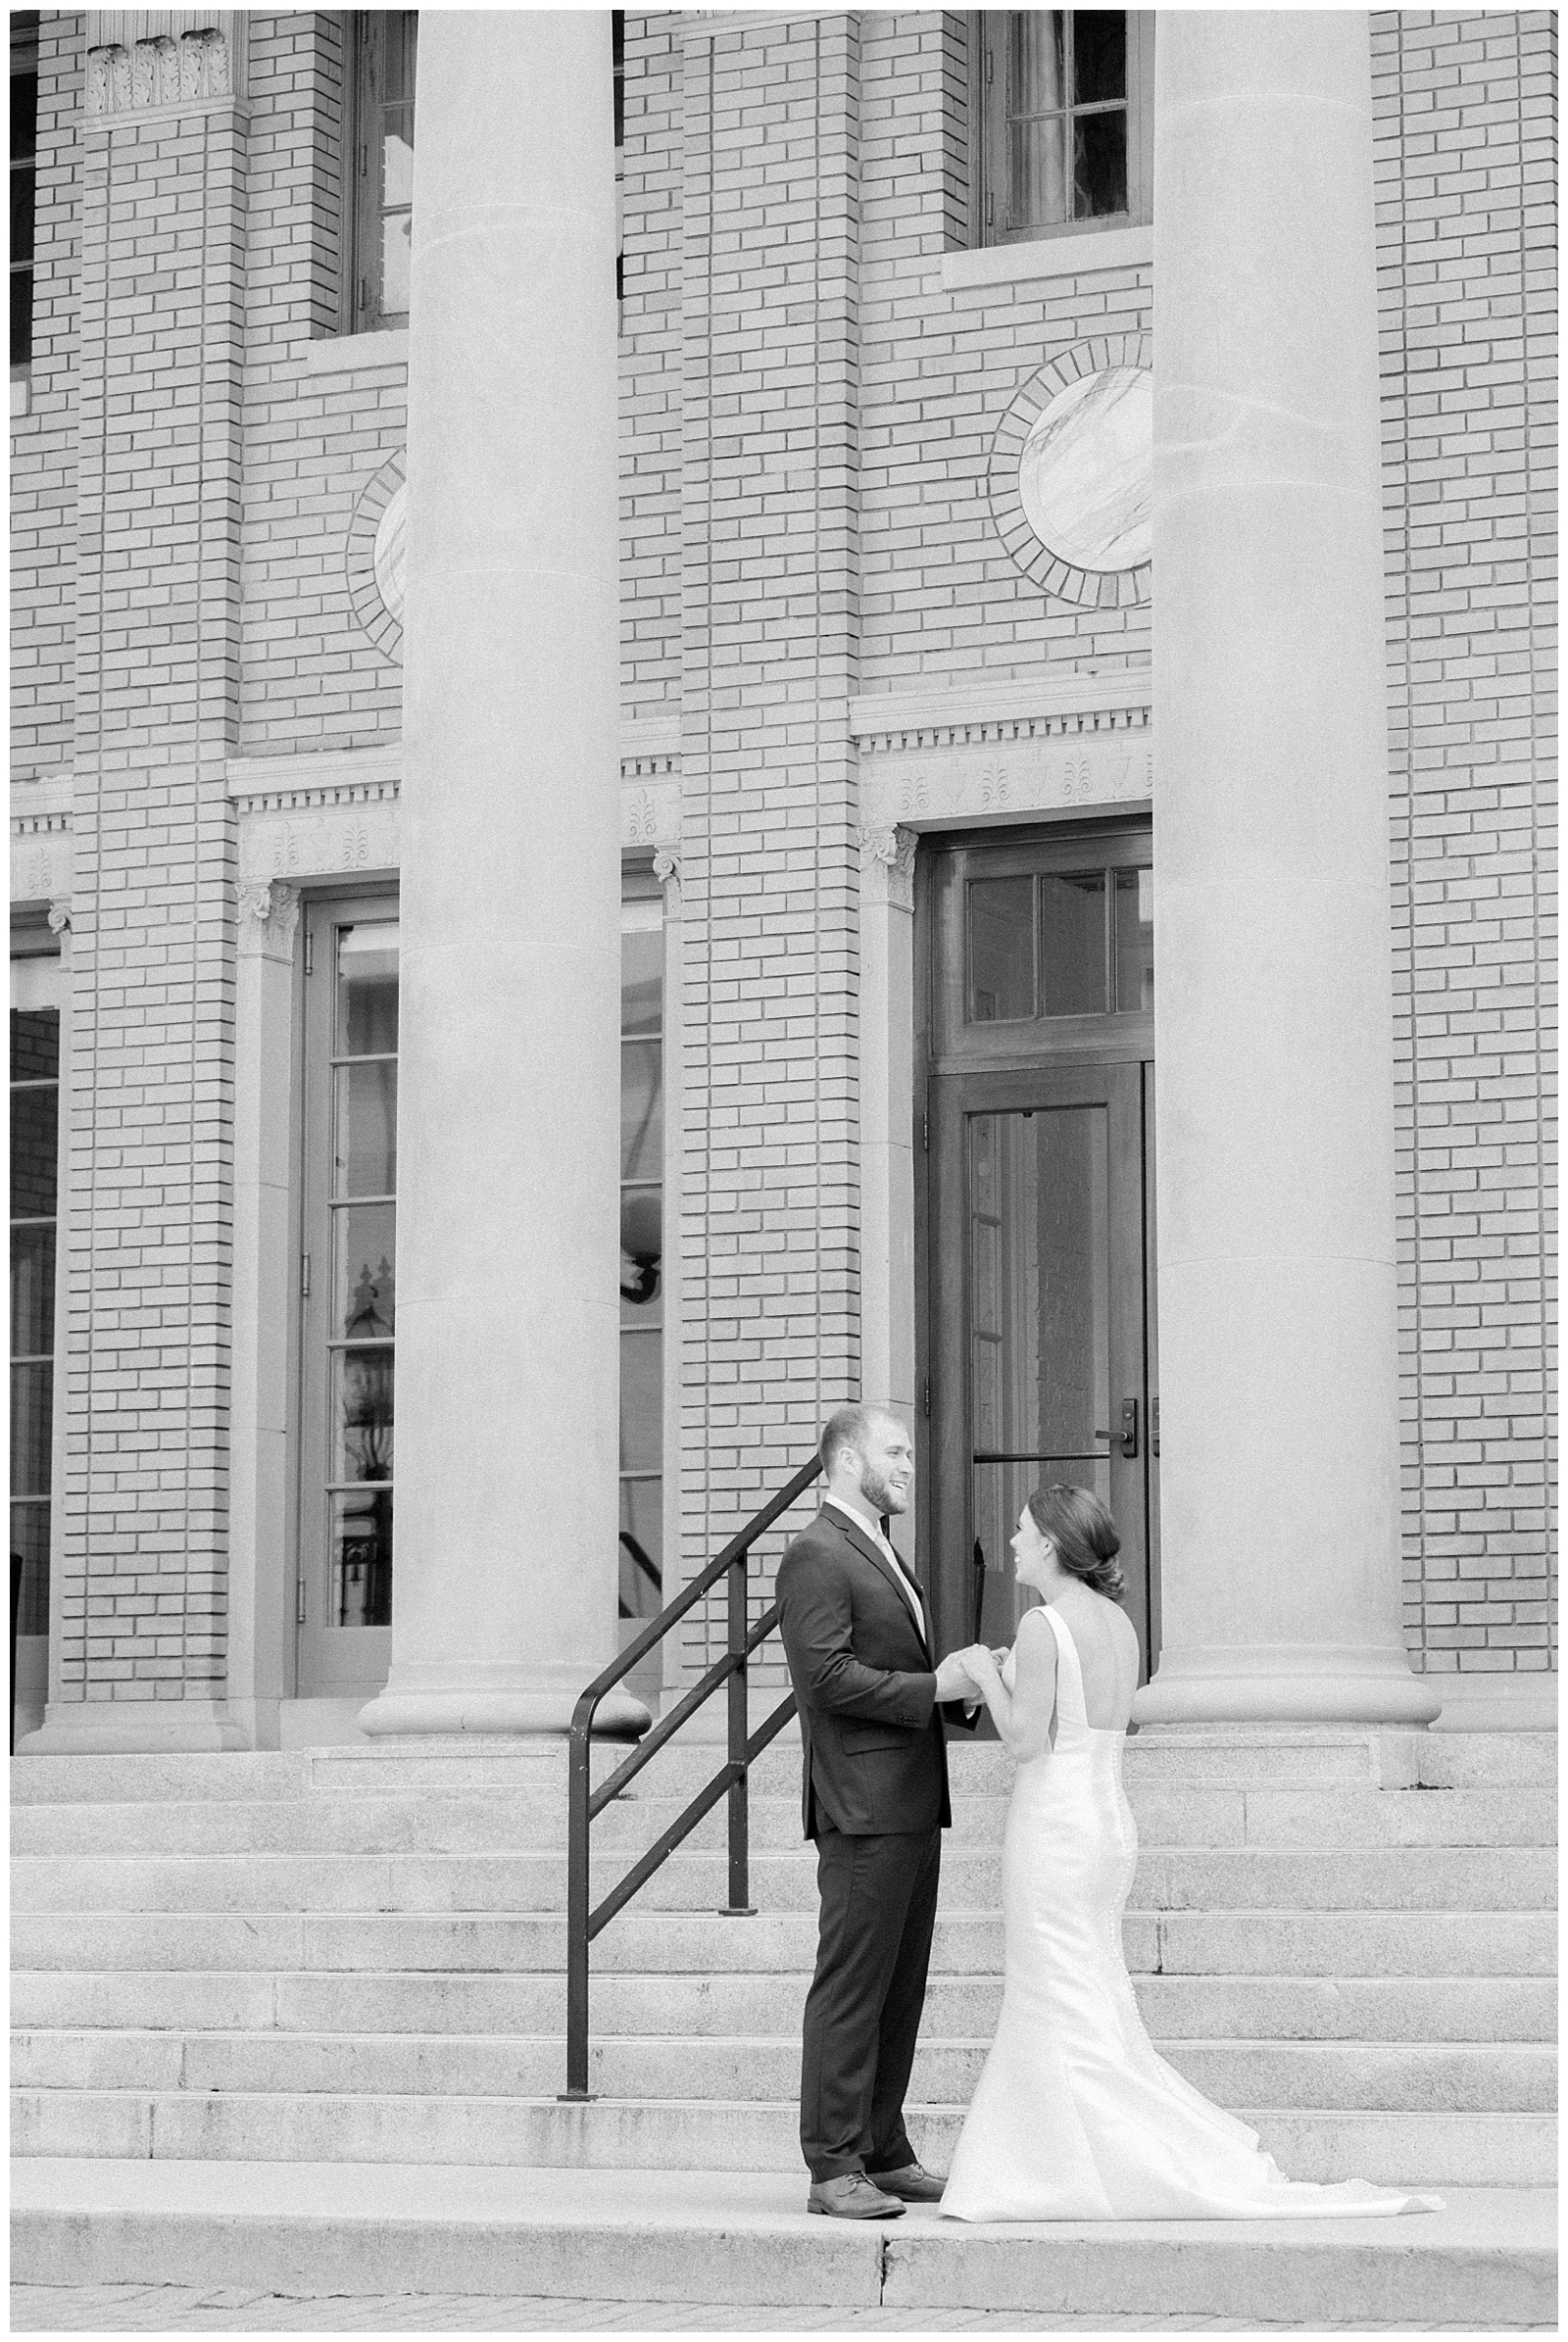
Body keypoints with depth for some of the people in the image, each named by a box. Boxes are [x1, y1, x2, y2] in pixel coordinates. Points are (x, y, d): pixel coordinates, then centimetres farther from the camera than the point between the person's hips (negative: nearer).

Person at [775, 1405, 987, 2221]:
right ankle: (834, 2170, -6)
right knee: (851, 1986, -8)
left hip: (912, 1806, 10)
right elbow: (827, 1676, -19)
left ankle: (884, 2154, 17)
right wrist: (933, 1687, -18)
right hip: (862, 1808, -10)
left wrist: (962, 1686, 8)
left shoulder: (880, 1554, 21)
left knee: (900, 1987, 11)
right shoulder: (816, 1555, -10)